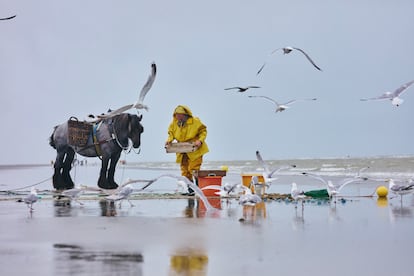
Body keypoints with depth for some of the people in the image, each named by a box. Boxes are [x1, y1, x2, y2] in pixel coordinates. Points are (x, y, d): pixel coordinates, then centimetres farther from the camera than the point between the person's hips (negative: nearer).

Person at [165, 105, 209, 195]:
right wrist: (169, 140, -7)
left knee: (194, 169, -10)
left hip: (194, 150, -5)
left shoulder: (195, 122, -13)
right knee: (185, 170, 8)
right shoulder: (174, 123, -1)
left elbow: (203, 131, -3)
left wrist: (200, 140, -18)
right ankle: (190, 189, 19)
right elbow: (171, 133, 13)